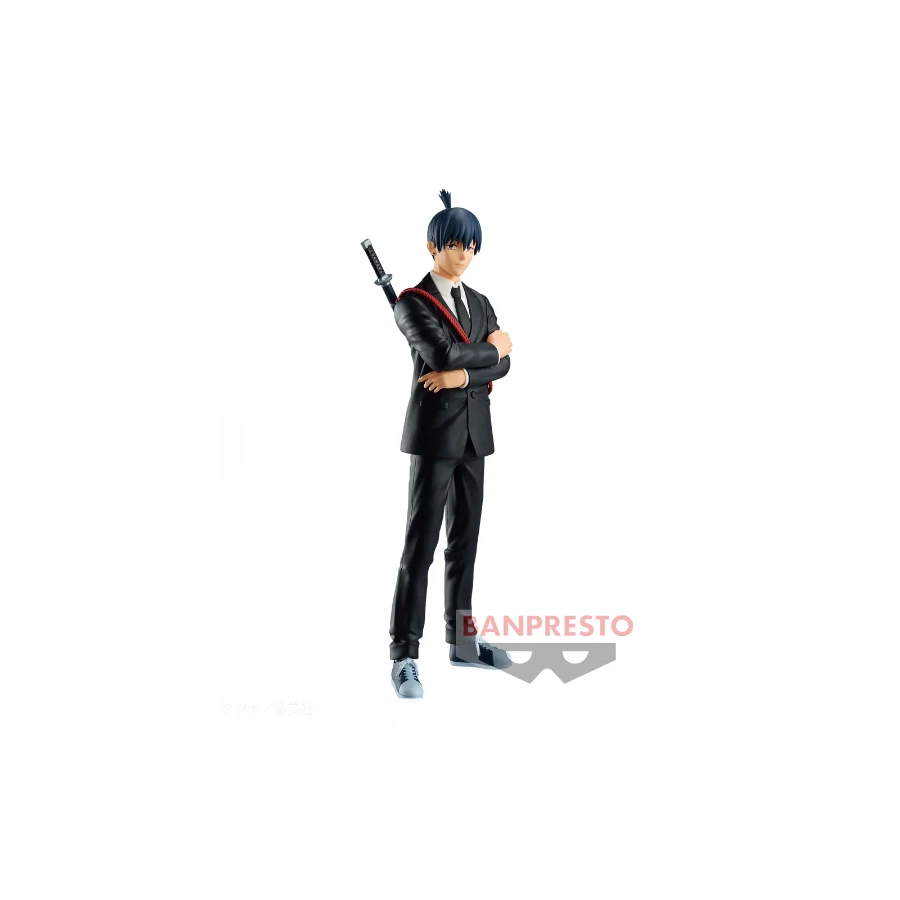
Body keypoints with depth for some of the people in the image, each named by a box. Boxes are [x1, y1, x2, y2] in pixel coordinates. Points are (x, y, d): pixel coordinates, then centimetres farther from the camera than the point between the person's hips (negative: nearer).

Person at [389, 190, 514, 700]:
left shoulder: (480, 303, 15)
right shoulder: (412, 303, -5)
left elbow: (503, 365, 3)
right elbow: (441, 354, -21)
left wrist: (463, 374, -15)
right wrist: (489, 348, -5)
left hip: (474, 430, 7)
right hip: (434, 431, -6)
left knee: (466, 539, 11)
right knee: (421, 543, -7)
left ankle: (462, 641, 21)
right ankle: (405, 656, -4)